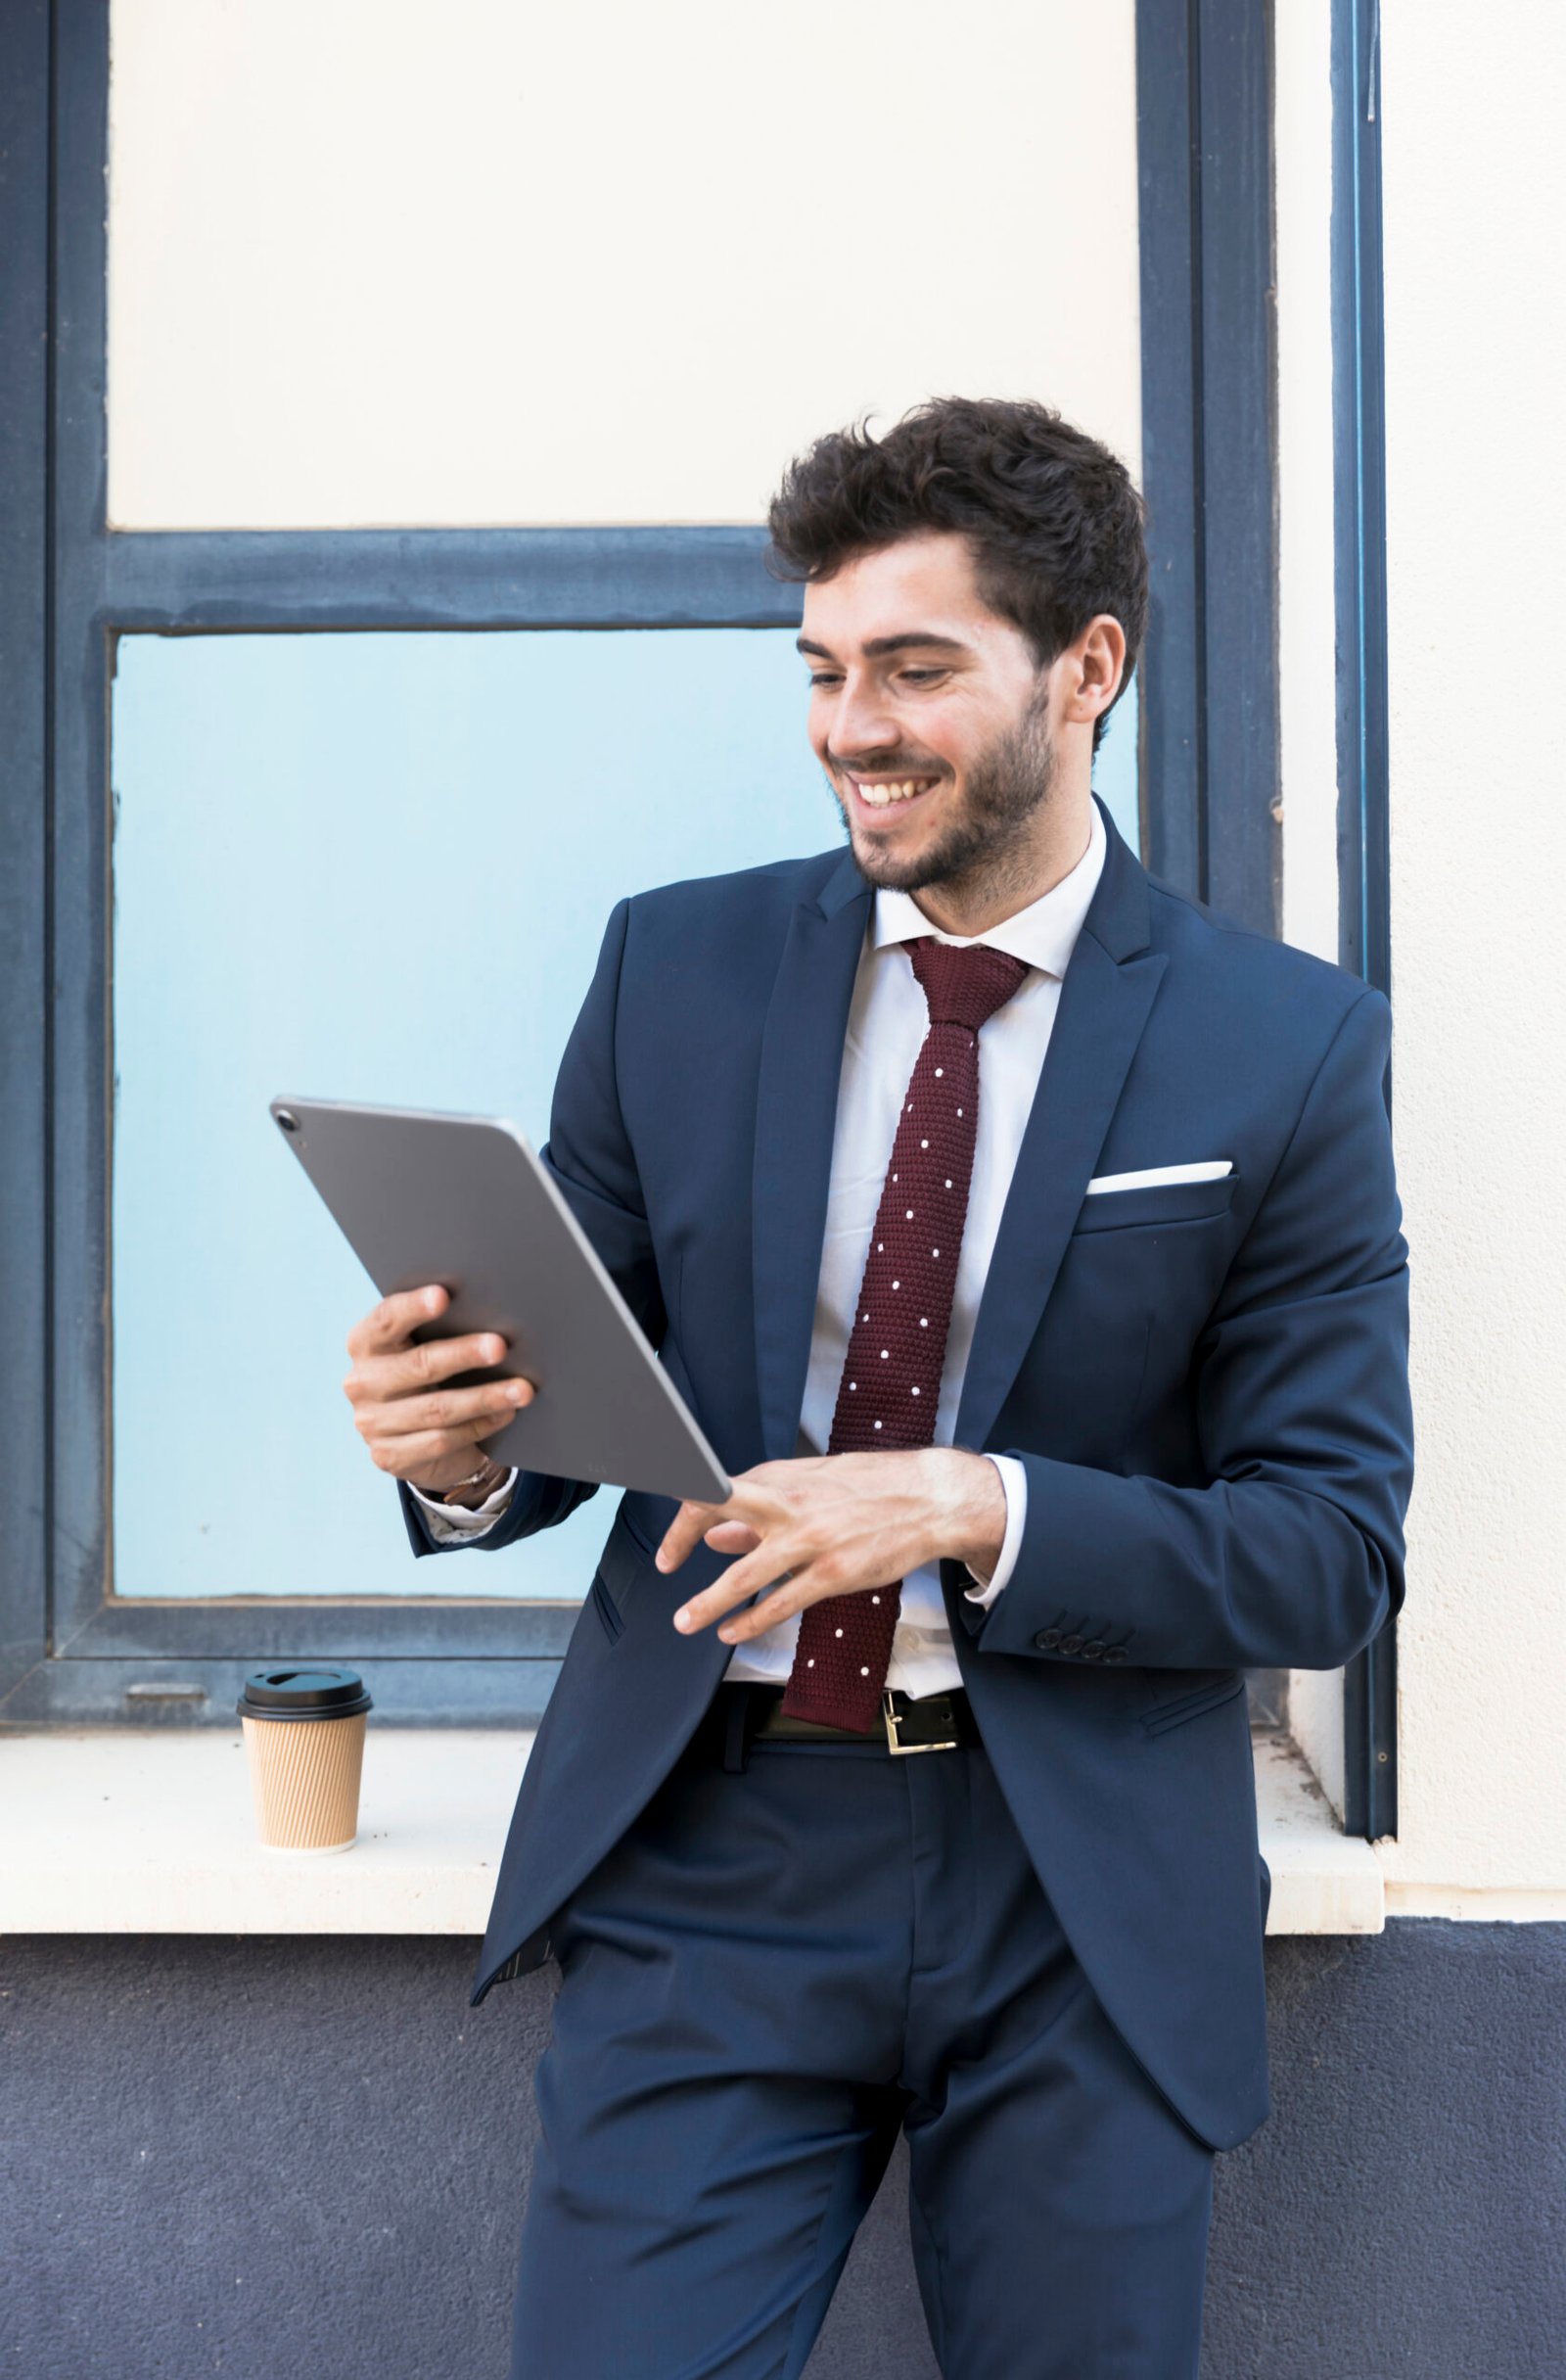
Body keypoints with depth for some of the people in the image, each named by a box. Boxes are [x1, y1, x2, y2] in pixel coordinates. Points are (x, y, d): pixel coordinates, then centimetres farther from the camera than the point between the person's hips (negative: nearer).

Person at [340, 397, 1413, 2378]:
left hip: (1081, 1910, 0)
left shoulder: (1290, 1047, -4)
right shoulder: (675, 968, 3)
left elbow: (1334, 1550, -5)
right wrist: (460, 1446, -17)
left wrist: (977, 1510, -20)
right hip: (702, 1862, 1)